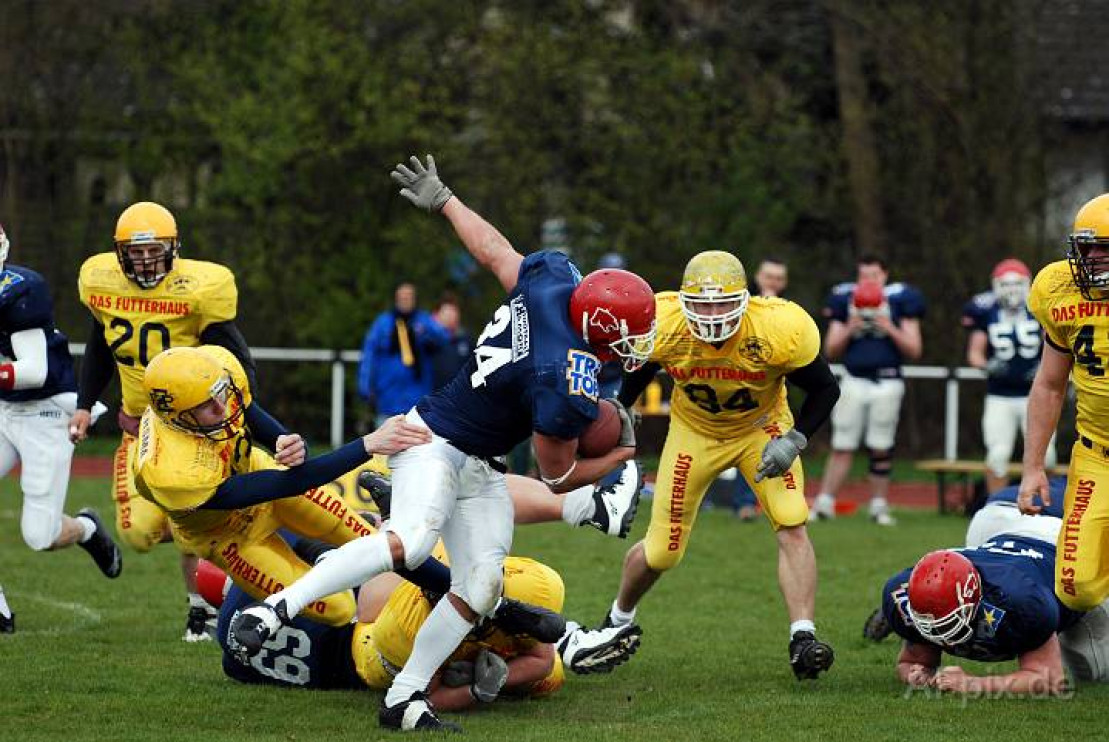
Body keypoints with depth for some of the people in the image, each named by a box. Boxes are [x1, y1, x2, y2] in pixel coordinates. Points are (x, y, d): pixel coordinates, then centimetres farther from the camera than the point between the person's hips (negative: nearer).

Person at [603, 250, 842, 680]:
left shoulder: (778, 331, -32)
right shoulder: (663, 329, -28)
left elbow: (825, 389, -15)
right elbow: (637, 372, -2)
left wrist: (795, 440, -26)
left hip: (761, 429, -1)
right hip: (694, 431, 1)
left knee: (792, 528, -22)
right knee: (661, 552, 5)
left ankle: (803, 641, -20)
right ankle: (618, 619, 34)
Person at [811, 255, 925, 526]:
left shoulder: (900, 301, 2)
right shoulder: (845, 301, 7)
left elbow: (914, 351, 2)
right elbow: (831, 351, 9)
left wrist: (890, 329, -11)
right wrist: (849, 329, -7)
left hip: (887, 383, -1)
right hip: (854, 381, 1)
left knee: (881, 449, 1)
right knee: (842, 447, -1)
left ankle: (879, 506, 11)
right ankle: (824, 503, 2)